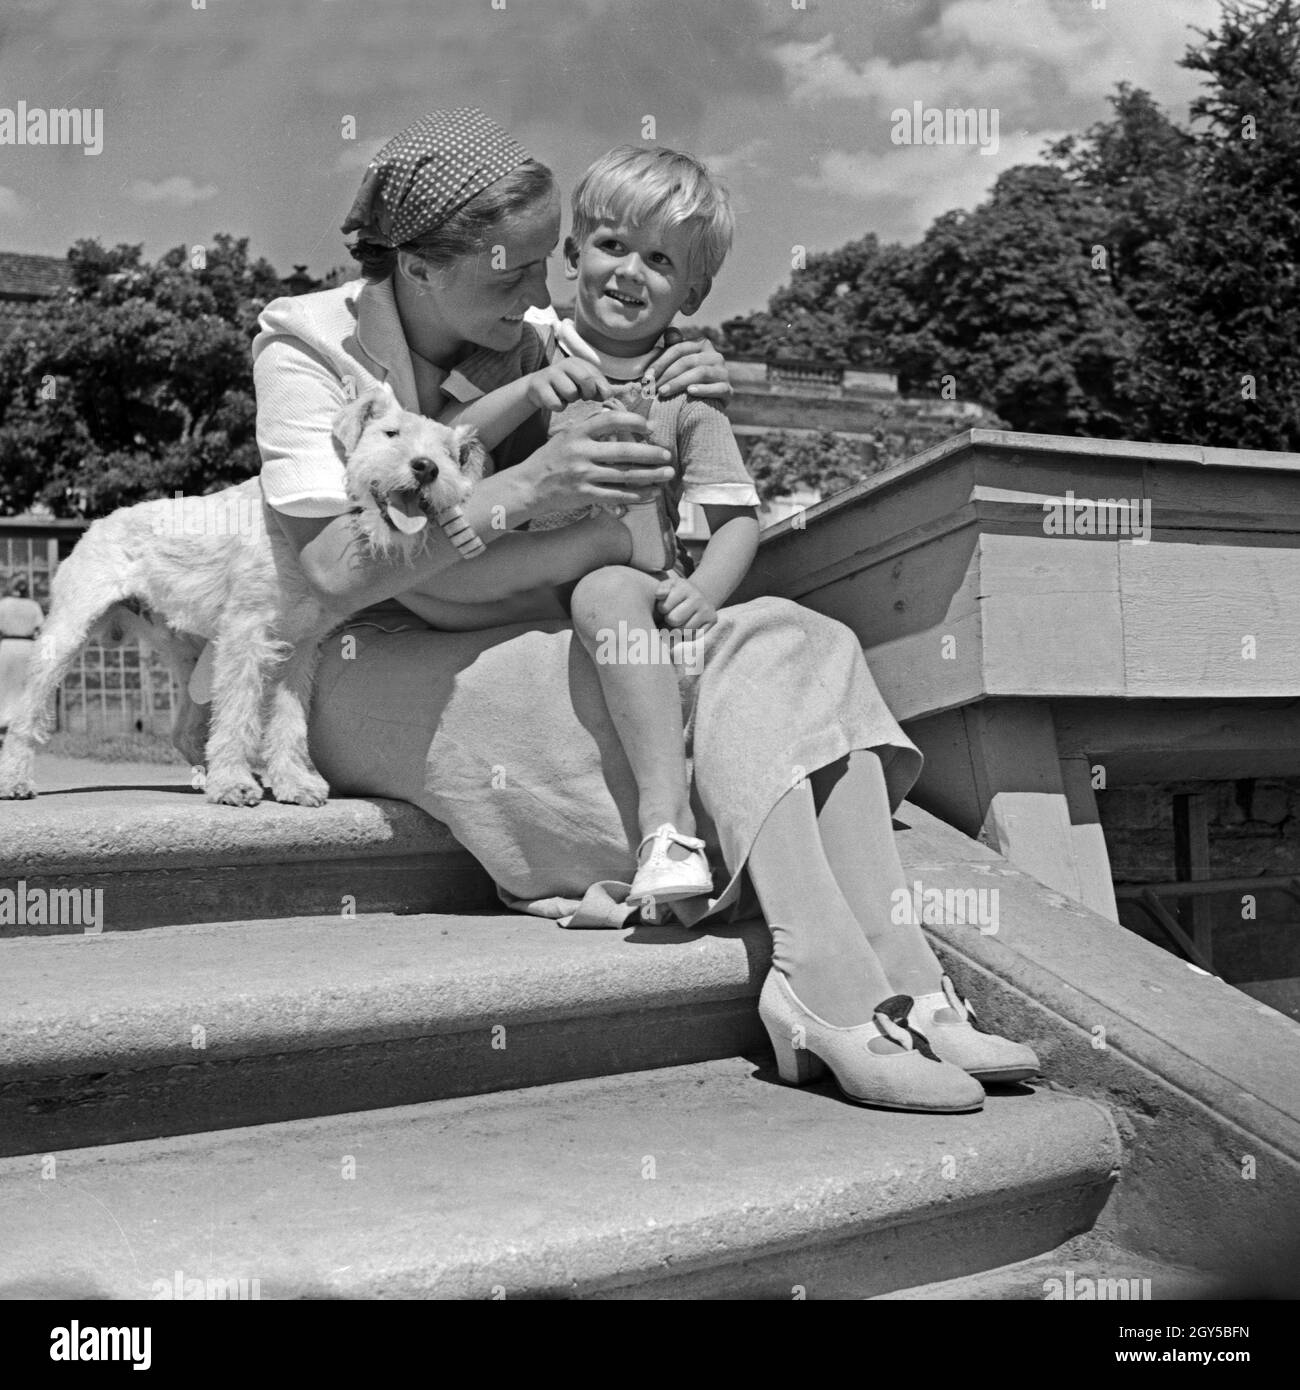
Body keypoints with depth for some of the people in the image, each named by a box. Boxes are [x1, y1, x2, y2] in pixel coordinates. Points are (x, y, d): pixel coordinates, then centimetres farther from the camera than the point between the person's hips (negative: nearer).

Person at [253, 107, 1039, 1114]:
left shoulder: (525, 341, 9)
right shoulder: (307, 343, -4)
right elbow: (332, 567, -19)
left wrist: (689, 416, -5)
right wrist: (525, 488, -28)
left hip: (534, 651, 6)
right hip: (386, 679, -5)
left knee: (790, 646, -17)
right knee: (721, 690, -26)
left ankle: (897, 981, -26)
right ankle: (835, 994, -26)